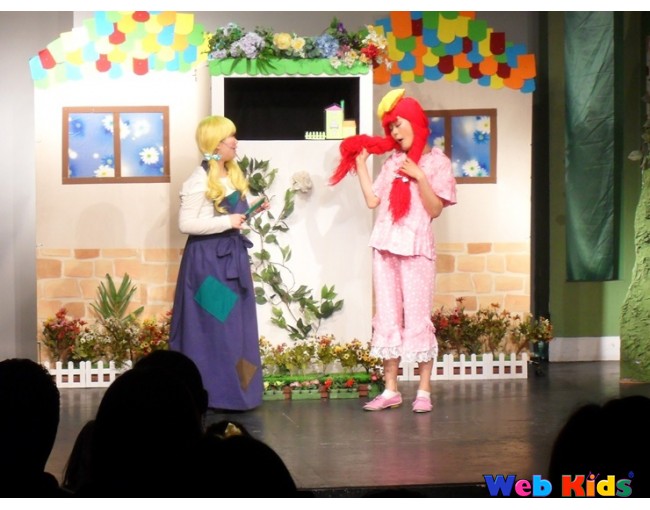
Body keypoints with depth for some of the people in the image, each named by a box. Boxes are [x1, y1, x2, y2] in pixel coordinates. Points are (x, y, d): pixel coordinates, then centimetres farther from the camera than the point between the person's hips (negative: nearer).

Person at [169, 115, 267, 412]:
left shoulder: (233, 175, 12)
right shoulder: (200, 180, -15)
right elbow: (186, 223, -20)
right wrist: (227, 222, -19)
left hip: (231, 255, 9)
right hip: (208, 258, -9)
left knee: (235, 325, 10)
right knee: (212, 326, -4)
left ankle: (234, 390, 17)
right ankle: (211, 391, 2)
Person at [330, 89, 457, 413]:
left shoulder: (436, 162, 1)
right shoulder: (392, 161, 15)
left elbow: (435, 209, -6)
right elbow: (372, 201, 8)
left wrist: (419, 176, -15)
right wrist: (360, 164, 9)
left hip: (416, 248, -5)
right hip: (385, 246, 5)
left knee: (417, 318, -4)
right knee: (387, 319, 5)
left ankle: (424, 391, 1)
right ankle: (390, 390, 10)